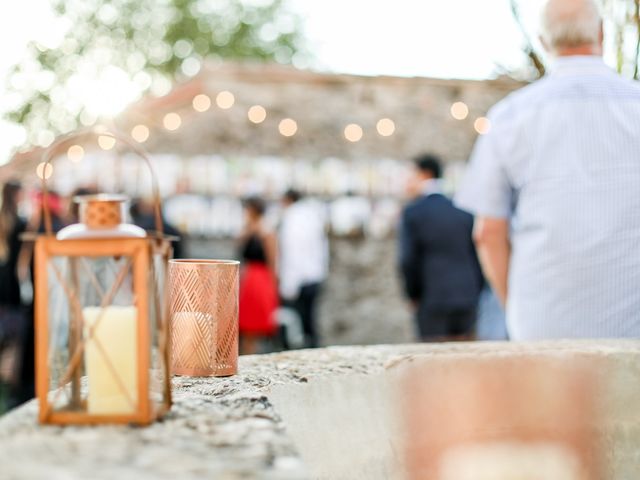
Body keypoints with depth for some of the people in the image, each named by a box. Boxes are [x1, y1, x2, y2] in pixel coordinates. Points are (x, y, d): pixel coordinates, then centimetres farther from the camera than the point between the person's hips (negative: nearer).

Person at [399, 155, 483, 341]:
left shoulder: (412, 212, -4)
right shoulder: (464, 211, 7)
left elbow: (408, 260, -7)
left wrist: (414, 295, 5)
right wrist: (475, 294, 13)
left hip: (432, 299, -4)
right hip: (466, 298, 4)